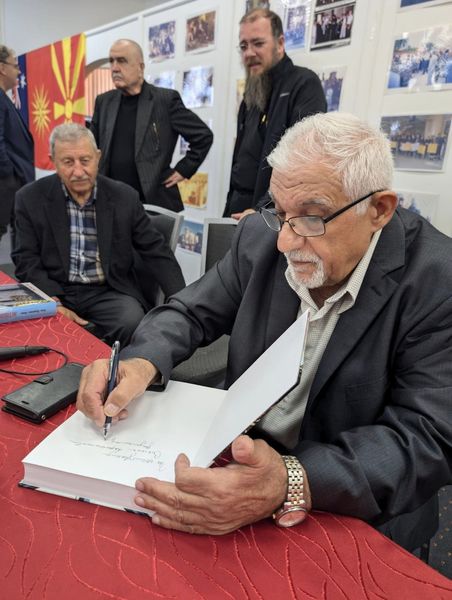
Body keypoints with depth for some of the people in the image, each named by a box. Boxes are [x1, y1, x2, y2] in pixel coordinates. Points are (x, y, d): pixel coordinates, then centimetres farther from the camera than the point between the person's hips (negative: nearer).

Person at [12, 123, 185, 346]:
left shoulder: (124, 197, -1)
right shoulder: (31, 199, 0)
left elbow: (156, 252, 0)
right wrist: (54, 305, -18)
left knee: (132, 322, -29)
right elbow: (27, 261, 0)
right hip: (55, 292, 0)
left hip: (109, 292, 1)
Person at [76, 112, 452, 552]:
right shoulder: (261, 236, -8)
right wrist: (140, 363, -21)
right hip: (239, 455, 3)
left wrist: (291, 484, -39)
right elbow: (192, 312, 0)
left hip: (353, 513, -2)